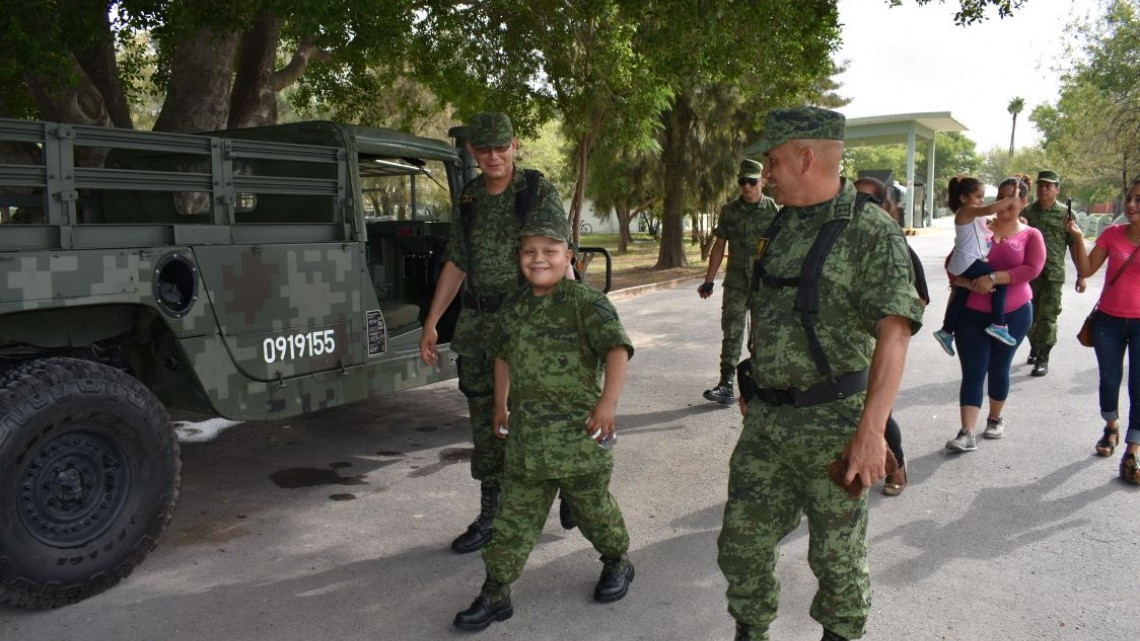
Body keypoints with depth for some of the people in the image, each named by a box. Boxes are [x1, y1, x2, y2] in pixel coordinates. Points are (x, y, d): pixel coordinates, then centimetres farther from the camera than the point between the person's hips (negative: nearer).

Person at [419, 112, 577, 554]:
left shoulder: (541, 193, -7)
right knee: (485, 421, 9)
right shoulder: (468, 199, 8)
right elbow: (455, 264, 13)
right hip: (477, 324, 5)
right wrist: (430, 324, 10)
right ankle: (491, 517, 22)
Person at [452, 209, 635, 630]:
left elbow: (617, 349, -24)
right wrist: (500, 407, 24)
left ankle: (617, 563, 40)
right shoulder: (514, 307, 8)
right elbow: (503, 355, 23)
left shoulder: (587, 303, -12)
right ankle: (496, 593, 19)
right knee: (515, 517, 9)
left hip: (579, 437, -5)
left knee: (593, 508, 14)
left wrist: (609, 400, -36)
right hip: (526, 438, 5)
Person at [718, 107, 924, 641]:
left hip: (832, 422, -6)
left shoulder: (870, 231, -14)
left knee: (836, 554, 10)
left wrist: (871, 430, -31)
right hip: (765, 418, 7)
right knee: (742, 540, 12)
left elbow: (893, 334, -23)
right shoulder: (782, 226, 9)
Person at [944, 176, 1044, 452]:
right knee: (972, 373, -4)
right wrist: (968, 283, -21)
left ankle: (995, 419, 36)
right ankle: (967, 433, -7)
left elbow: (1032, 268, -16)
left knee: (999, 369, 14)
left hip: (1012, 314, 0)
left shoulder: (1031, 235, 0)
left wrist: (993, 278, -26)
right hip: (971, 314, 0)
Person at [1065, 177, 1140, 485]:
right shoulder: (1112, 234, -1)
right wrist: (1078, 237, -13)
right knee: (1109, 380, 13)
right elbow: (1086, 270, -3)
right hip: (1108, 321, 2)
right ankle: (1111, 427, 39)